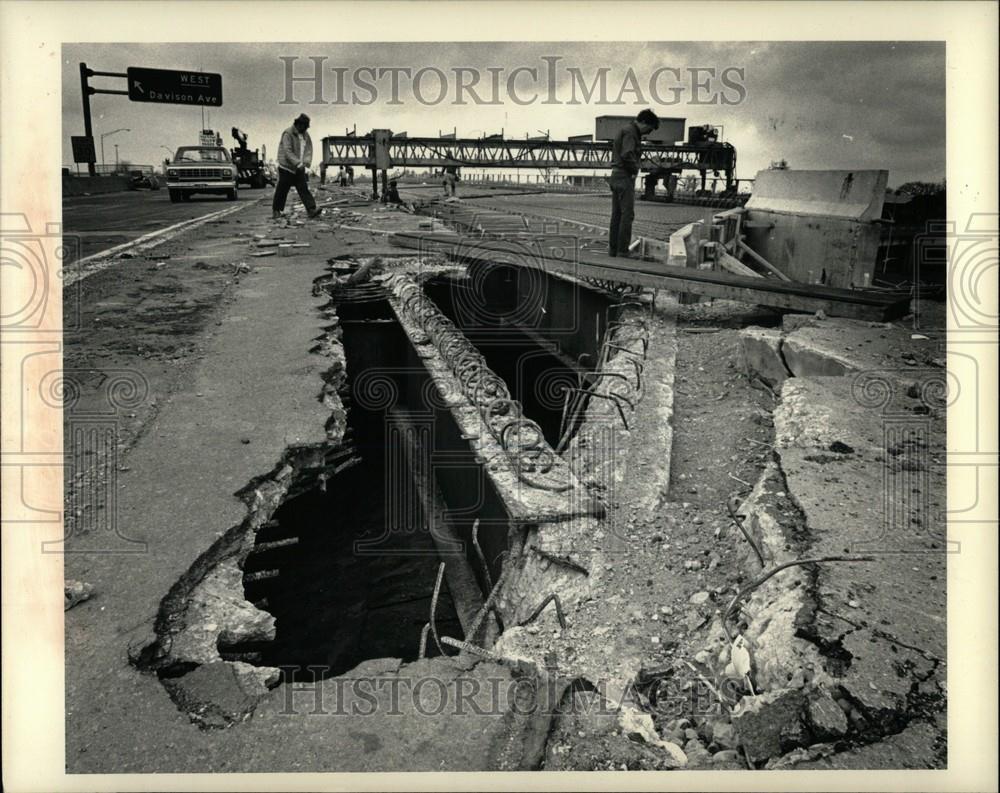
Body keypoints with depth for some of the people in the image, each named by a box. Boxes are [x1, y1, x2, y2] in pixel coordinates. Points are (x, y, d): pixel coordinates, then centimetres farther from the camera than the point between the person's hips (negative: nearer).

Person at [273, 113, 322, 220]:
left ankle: (311, 210, -12)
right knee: (282, 190, 1)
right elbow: (288, 151, -20)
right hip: (286, 168, -5)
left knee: (304, 189, -4)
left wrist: (306, 162, -12)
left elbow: (309, 149, 7)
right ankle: (276, 210, 15)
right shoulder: (288, 134, -13)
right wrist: (298, 164, -27)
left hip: (299, 168, 6)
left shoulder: (305, 135, 9)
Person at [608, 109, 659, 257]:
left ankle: (613, 250, 13)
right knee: (627, 214, -9)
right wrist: (635, 169, -9)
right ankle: (622, 251, -9)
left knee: (616, 215, 11)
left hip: (616, 176, 10)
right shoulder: (630, 132, -12)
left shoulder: (625, 130, 20)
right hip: (625, 177, -10)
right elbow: (627, 155, -24)